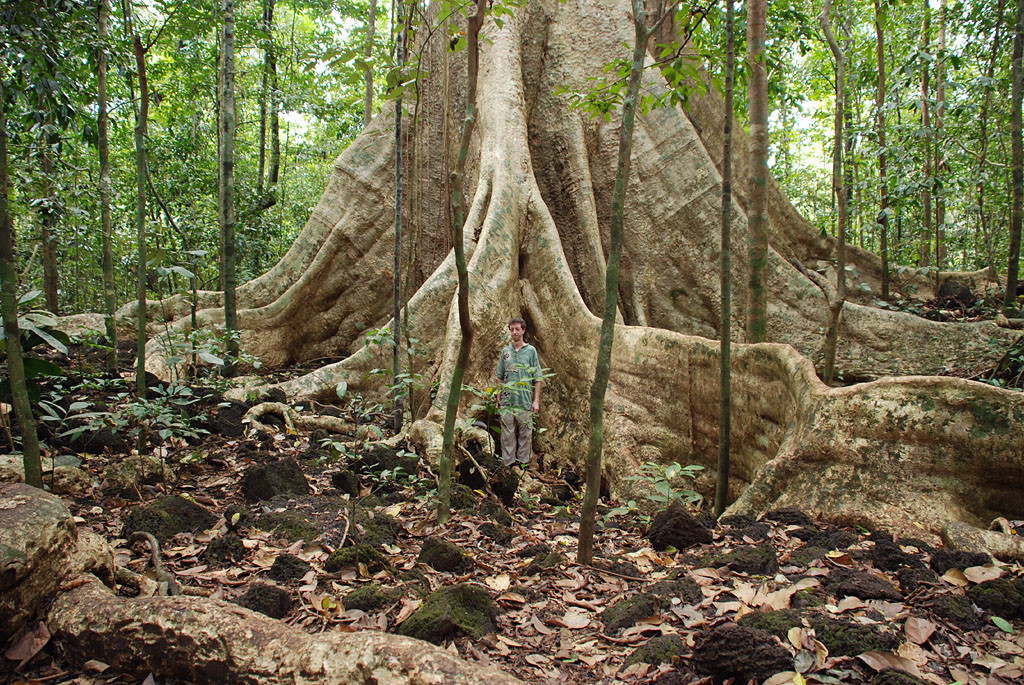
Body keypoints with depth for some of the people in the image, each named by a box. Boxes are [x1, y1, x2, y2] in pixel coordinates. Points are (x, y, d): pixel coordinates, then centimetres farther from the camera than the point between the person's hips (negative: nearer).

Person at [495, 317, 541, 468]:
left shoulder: (531, 351, 1)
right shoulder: (505, 351, 8)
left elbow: (537, 378, 1)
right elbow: (500, 377, 13)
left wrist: (536, 400, -5)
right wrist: (498, 398, 7)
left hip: (525, 401, -2)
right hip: (507, 401, 2)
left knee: (525, 433, 4)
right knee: (507, 434, 4)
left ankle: (523, 461, 15)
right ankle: (508, 463, 13)